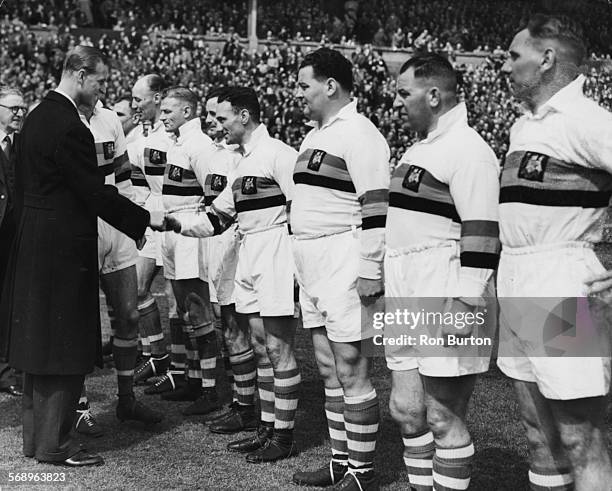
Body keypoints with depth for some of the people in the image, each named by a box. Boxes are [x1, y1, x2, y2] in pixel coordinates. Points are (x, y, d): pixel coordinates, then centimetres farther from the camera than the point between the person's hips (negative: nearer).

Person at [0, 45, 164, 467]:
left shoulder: (38, 117, 12)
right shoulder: (69, 127, -19)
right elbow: (96, 193, -20)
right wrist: (146, 219, -10)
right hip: (64, 249, -10)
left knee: (41, 344, 16)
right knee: (68, 350, -1)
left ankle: (36, 435, 26)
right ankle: (54, 444, 7)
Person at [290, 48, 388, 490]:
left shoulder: (358, 134, -13)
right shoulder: (317, 134, 17)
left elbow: (376, 206, -19)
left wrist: (370, 270, -22)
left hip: (344, 263, -10)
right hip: (313, 267, 10)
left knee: (350, 369, -3)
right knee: (329, 368, 14)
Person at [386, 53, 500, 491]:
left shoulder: (468, 150, -13)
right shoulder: (420, 149, 18)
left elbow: (481, 234, -19)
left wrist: (465, 305, -23)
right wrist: (391, 290, 24)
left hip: (445, 305, -9)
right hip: (410, 304, 9)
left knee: (443, 419, -2)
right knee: (407, 411, 13)